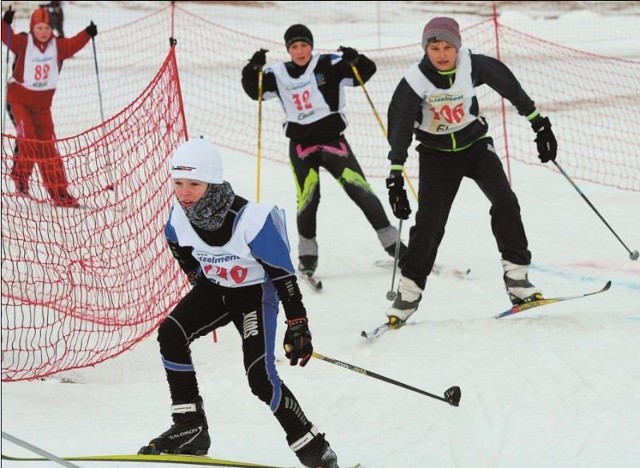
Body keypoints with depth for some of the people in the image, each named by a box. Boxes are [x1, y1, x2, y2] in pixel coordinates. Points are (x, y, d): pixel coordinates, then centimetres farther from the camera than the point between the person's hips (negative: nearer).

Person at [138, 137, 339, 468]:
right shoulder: (178, 220, -16)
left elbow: (283, 274, -23)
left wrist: (297, 326, -21)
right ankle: (190, 429, -6)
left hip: (255, 293, -6)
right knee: (171, 333, -16)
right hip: (215, 289, 6)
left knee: (260, 378, -18)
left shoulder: (252, 220, -32)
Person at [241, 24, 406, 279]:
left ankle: (392, 243, 1)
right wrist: (253, 69, -11)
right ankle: (307, 254, 6)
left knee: (359, 188, -8)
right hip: (300, 145, 1)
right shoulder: (278, 74, 4)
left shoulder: (329, 65, -4)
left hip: (332, 139, -1)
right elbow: (255, 91, 7)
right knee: (307, 197, -12)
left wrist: (356, 60, -28)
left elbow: (365, 72, -7)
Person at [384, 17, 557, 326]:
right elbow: (399, 126, -24)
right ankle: (409, 289, 3)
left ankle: (516, 276, -8)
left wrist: (539, 123, 3)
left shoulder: (473, 66, -18)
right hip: (436, 153, -2)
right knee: (429, 221, -8)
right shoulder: (415, 80, -22)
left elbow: (509, 87, -4)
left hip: (474, 144, 2)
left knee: (504, 202, -13)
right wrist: (395, 175, -31)